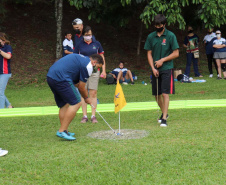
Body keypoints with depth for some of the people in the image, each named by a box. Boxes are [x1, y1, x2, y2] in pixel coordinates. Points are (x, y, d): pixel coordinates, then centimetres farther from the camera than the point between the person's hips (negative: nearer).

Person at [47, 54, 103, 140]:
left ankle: (64, 131, 20)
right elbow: (81, 87, 3)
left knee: (64, 104, 18)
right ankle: (62, 131, -7)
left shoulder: (80, 58, 25)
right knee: (76, 103, -6)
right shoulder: (88, 66, -3)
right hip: (60, 78, -10)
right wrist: (86, 98, 21)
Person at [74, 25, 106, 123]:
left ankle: (93, 115, 3)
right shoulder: (79, 45, 4)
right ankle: (84, 116, 7)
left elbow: (102, 57, 12)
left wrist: (103, 70, 6)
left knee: (93, 93, -2)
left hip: (94, 71, 0)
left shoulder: (97, 44, 6)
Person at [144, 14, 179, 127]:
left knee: (165, 93, -10)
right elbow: (149, 54, 9)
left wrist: (162, 60, -11)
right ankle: (164, 113, 32)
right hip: (155, 70, 4)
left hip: (167, 69, -4)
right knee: (156, 94, 10)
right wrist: (153, 68, -3)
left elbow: (176, 53, -4)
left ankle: (164, 119, -5)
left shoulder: (170, 36, -3)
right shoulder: (151, 37, 7)